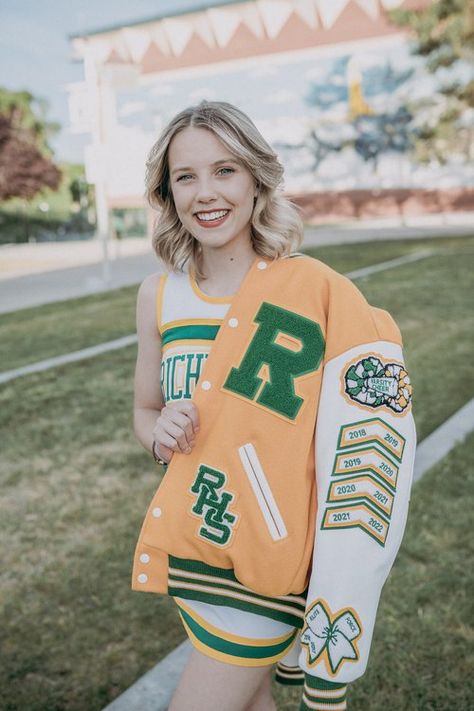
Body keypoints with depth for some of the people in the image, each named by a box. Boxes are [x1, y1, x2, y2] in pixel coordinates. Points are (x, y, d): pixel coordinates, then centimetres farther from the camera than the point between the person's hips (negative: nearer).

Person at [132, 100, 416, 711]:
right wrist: (160, 433, -13)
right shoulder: (158, 297, -2)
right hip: (191, 540, 5)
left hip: (270, 552, -4)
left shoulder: (316, 289, -16)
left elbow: (372, 426, -15)